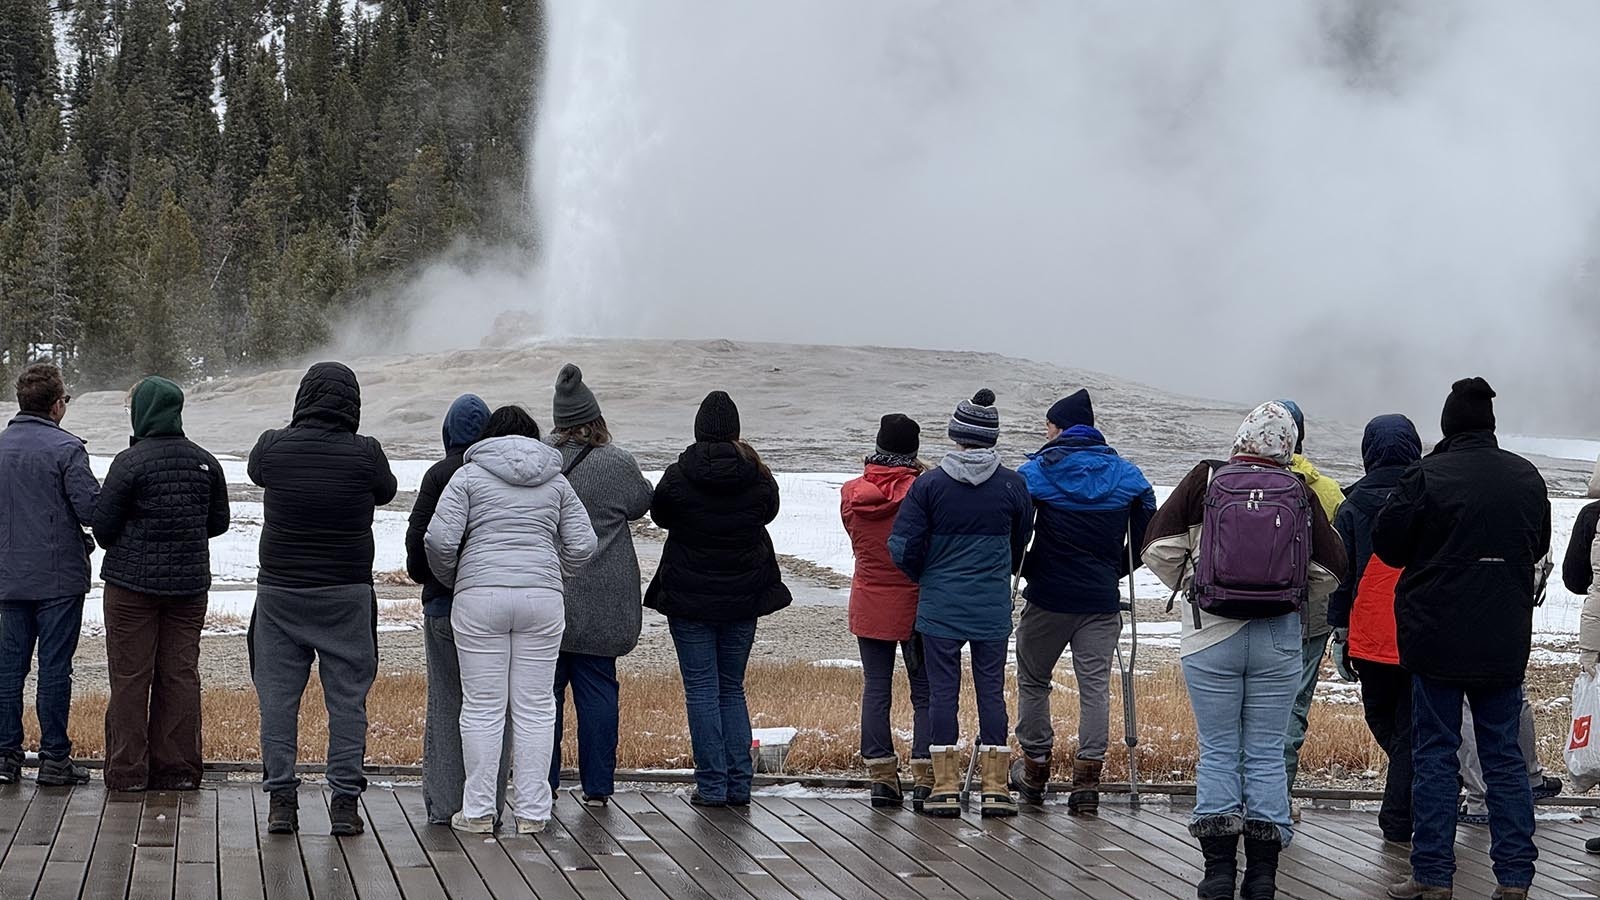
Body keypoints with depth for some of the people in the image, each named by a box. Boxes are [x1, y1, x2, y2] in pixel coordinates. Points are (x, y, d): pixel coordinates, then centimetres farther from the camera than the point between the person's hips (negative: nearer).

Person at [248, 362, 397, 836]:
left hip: (279, 592, 1)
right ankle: (346, 801, 4)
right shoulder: (365, 454, -11)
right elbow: (386, 491, 9)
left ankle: (281, 798, 7)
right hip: (346, 594, -1)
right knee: (347, 698, 5)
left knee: (277, 695, 8)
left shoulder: (273, 447, -7)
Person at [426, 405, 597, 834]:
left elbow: (440, 539, -5)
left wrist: (451, 581, 12)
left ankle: (478, 811, 5)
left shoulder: (469, 476, 4)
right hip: (542, 598, 2)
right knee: (534, 706, 6)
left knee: (482, 707, 2)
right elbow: (582, 545, 8)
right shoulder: (556, 481, 13)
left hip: (479, 597, -2)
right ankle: (531, 811, 7)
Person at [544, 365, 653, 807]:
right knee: (597, 689, 6)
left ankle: (542, 783, 11)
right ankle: (597, 785, 8)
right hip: (603, 603, -1)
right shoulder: (617, 464, -9)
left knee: (544, 689, 9)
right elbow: (642, 503, 7)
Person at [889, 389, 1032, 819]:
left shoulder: (930, 483, -6)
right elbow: (1021, 542, 11)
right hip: (993, 607, 1)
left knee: (942, 690, 5)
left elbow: (903, 546, -6)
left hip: (939, 606, -1)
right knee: (992, 690, 6)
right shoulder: (1012, 485, -2)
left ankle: (946, 785, 5)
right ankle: (995, 786, 7)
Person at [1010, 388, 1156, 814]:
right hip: (1102, 601, 2)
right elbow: (1146, 534, 8)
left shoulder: (1036, 472, -4)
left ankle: (1034, 772, 20)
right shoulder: (1126, 475, 6)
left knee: (1033, 680, 14)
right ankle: (1087, 781, -2)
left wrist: (1023, 571, 8)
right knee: (1095, 686, 3)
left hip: (1048, 598, -2)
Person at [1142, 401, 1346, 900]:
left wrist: (1189, 590, 10)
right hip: (1279, 640, 1)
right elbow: (1331, 568, 1)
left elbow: (1159, 549, -5)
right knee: (1266, 754, 7)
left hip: (1210, 636, -1)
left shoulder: (1206, 480, -2)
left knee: (1217, 752, 7)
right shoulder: (1301, 493, 0)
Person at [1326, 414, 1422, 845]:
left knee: (1382, 721, 18)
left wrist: (1340, 632, 6)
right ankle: (1400, 822, 2)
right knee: (1413, 729, 4)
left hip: (1371, 638, 0)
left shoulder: (1354, 506, -2)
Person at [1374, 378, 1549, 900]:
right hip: (1505, 641, 4)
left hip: (1438, 639, -4)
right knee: (1504, 757, 9)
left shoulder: (1428, 476, -13)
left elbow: (1387, 544, -4)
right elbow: (1538, 547, 17)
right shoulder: (1527, 477, 3)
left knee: (1435, 756, 3)